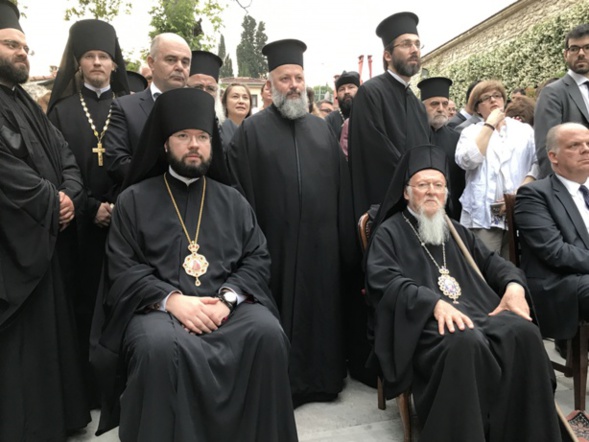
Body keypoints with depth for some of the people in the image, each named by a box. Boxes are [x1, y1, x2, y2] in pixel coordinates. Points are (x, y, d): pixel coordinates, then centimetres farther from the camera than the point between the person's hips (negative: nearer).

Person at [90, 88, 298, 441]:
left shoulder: (233, 201, 16)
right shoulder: (134, 201, 10)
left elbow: (258, 259, 7)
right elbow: (123, 270, 1)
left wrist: (227, 297, -12)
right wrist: (172, 298, -16)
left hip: (228, 304, 2)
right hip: (159, 307, -1)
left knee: (268, 334, -27)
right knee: (160, 345, -34)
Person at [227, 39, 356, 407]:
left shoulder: (322, 128, 12)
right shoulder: (252, 130, 0)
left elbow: (342, 185, 10)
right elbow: (242, 191, -5)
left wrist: (345, 242, 5)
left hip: (321, 241, 4)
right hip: (276, 242, -3)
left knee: (321, 307, 12)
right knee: (281, 314, 6)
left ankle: (323, 376, 29)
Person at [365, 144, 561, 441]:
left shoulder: (455, 230, 26)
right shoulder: (389, 232, 7)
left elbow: (491, 261, 26)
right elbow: (384, 281, -9)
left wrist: (514, 284, 1)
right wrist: (435, 302, -24)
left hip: (475, 310, 6)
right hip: (423, 321, -5)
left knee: (524, 332, -24)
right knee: (467, 343, -37)